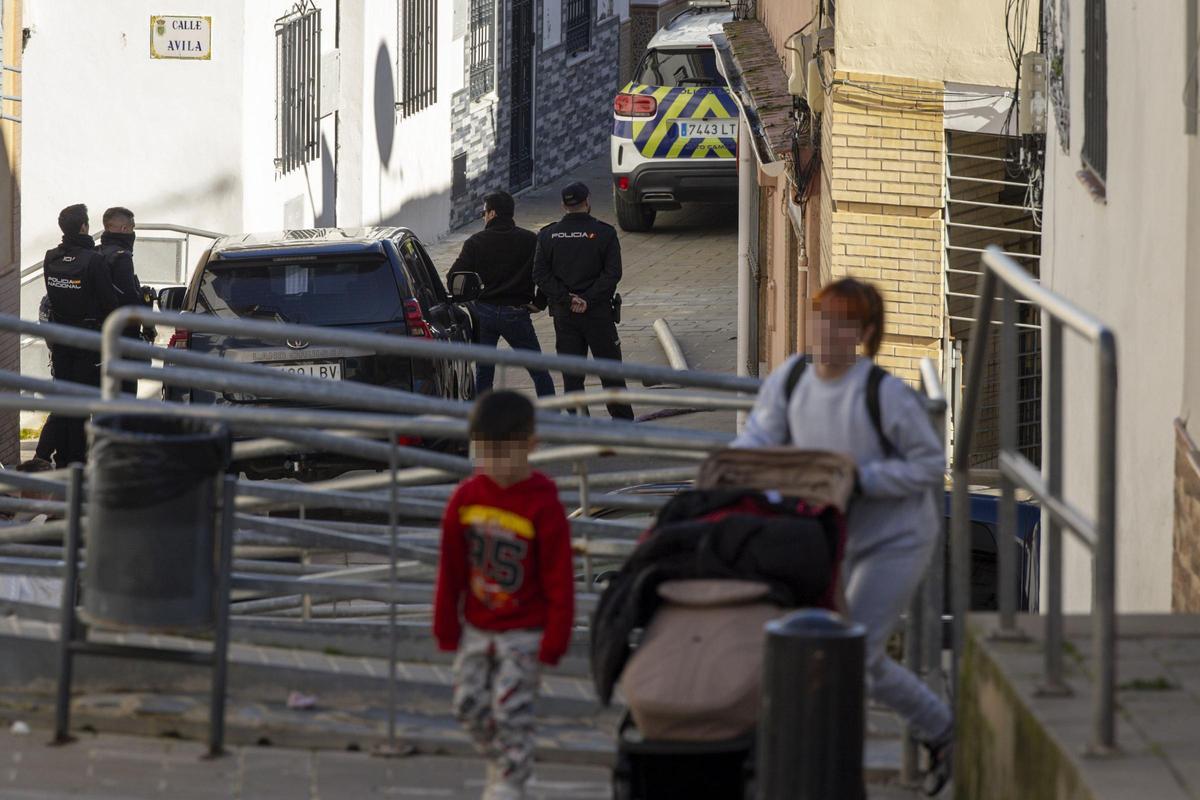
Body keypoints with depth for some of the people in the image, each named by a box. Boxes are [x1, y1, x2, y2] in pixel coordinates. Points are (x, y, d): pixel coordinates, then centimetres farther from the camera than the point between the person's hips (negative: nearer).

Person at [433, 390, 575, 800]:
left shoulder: (543, 506, -17)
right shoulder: (466, 497, -4)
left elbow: (559, 580, -12)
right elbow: (451, 569, 5)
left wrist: (554, 641, -11)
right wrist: (446, 628, 6)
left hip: (525, 633, -5)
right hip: (476, 628, 5)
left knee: (512, 709, -7)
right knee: (470, 705, 9)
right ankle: (502, 764, 33)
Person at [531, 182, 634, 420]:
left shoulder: (547, 235, 1)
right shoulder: (604, 233, -6)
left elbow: (540, 275, -4)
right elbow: (612, 273, -13)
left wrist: (567, 299, -8)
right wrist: (588, 300, -13)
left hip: (563, 312, 2)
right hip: (598, 311, -2)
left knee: (571, 374, 6)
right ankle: (623, 421, 11)